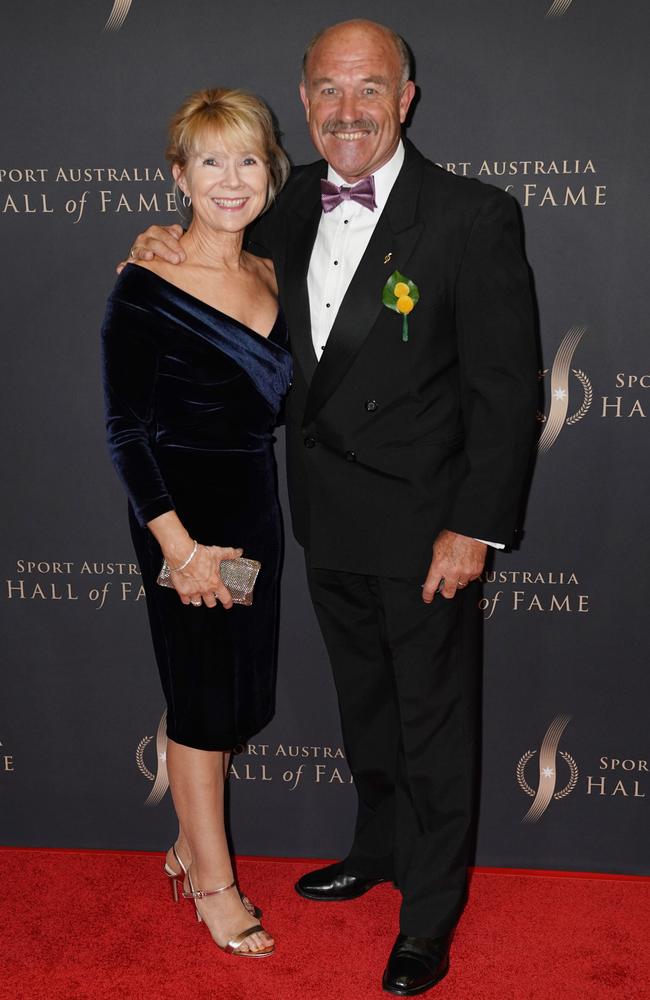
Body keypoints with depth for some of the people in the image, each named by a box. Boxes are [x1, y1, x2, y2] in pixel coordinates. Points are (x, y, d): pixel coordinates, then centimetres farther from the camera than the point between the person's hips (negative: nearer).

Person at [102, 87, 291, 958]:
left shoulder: (270, 280, 6)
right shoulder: (146, 287, -12)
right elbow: (125, 429, -13)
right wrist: (180, 543, -17)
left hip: (255, 504, 6)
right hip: (182, 514, -6)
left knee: (239, 693, 14)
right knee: (203, 696, 4)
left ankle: (191, 845, 35)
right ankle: (212, 882, 22)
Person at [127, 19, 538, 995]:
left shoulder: (473, 217, -16)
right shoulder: (301, 199, 2)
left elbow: (506, 387, -15)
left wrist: (476, 527, -17)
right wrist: (177, 242, 4)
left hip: (424, 523, -6)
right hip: (329, 519, 6)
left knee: (435, 721, 10)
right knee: (365, 703, 24)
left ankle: (430, 914, 29)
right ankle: (380, 848, 47)